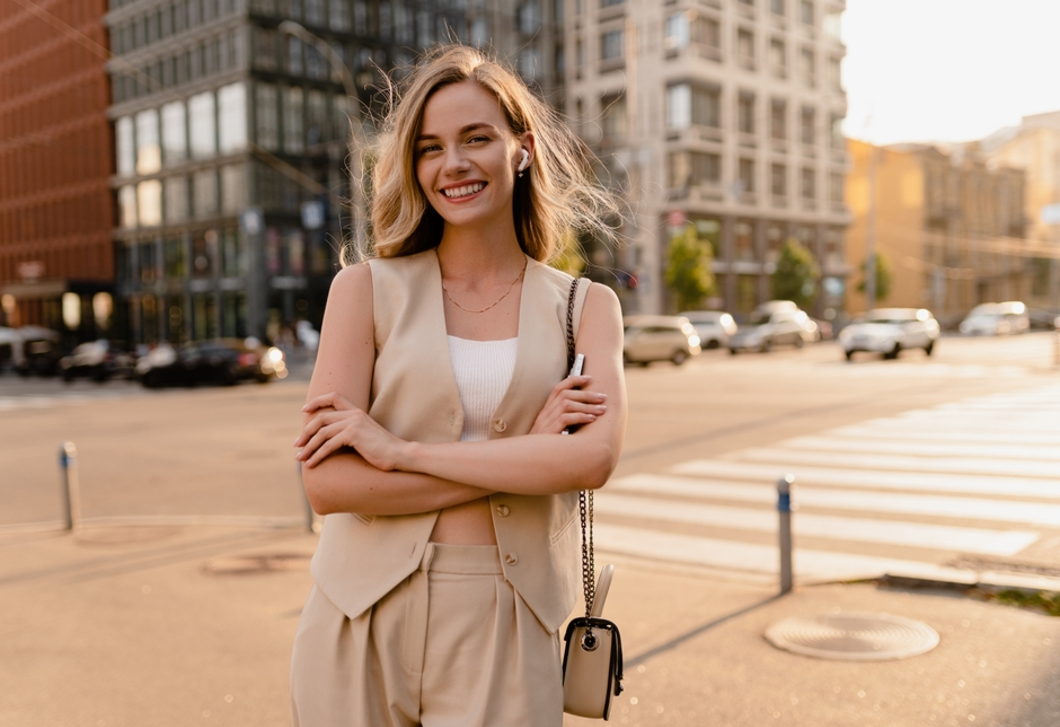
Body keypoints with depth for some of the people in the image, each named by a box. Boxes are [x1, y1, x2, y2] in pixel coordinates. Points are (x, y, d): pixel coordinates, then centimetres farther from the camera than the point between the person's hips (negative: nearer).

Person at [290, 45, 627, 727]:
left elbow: (594, 457, -15)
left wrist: (400, 450, -16)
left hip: (506, 638, 0)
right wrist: (524, 459, -13)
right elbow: (328, 480, -11)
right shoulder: (367, 288, -1)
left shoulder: (586, 306, 2)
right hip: (365, 625, 0)